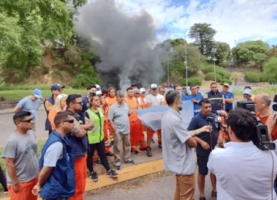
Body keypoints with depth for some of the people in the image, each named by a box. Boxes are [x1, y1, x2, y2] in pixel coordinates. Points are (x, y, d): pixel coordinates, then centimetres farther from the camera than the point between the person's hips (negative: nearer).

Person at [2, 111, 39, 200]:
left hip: (34, 178, 7)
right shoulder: (12, 140, -23)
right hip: (21, 182, -7)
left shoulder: (31, 133, -2)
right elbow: (9, 164, -19)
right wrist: (15, 183, -14)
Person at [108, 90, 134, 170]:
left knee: (127, 145, 19)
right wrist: (114, 129, -17)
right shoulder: (113, 107, -14)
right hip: (118, 130, -6)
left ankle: (127, 158, 36)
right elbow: (110, 119, -14)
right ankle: (117, 162, 16)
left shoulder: (125, 105, 3)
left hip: (126, 129, 6)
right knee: (117, 147, 3)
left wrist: (130, 113, -2)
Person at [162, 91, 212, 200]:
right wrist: (194, 139, 1)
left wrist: (201, 129, 15)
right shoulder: (175, 119, -30)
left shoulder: (167, 116, 2)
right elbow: (193, 143, -23)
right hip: (183, 164, -10)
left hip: (178, 162, 10)